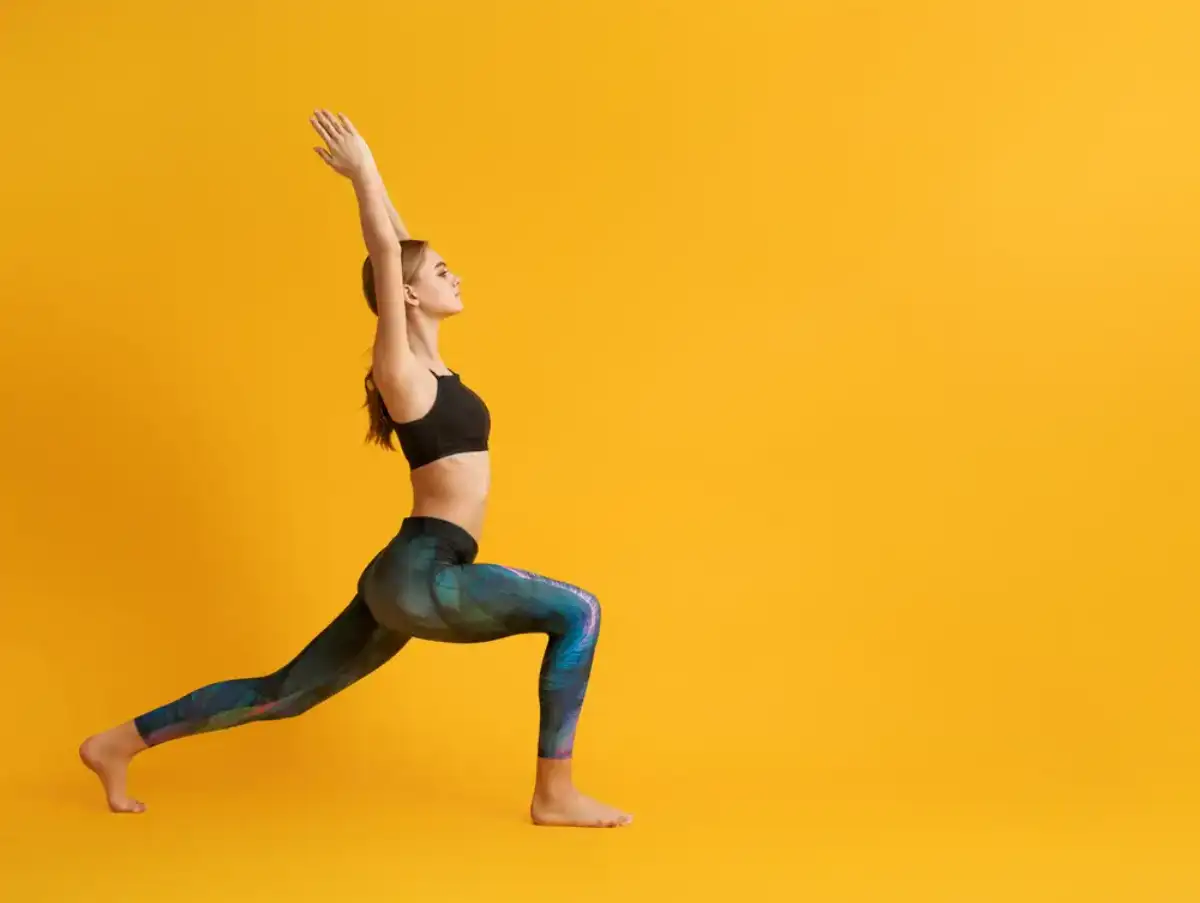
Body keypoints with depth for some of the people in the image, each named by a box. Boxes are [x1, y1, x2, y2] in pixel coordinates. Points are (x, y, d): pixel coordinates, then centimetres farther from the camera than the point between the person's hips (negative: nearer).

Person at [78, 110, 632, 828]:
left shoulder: (428, 360, 12)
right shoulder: (400, 368, -11)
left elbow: (400, 250, 21)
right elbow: (385, 254, -16)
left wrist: (367, 174, 21)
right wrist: (362, 171, -7)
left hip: (412, 580, 9)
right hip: (418, 578, -9)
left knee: (282, 695, 14)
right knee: (576, 612, -12)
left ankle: (118, 744, 22)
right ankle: (555, 795, -7)